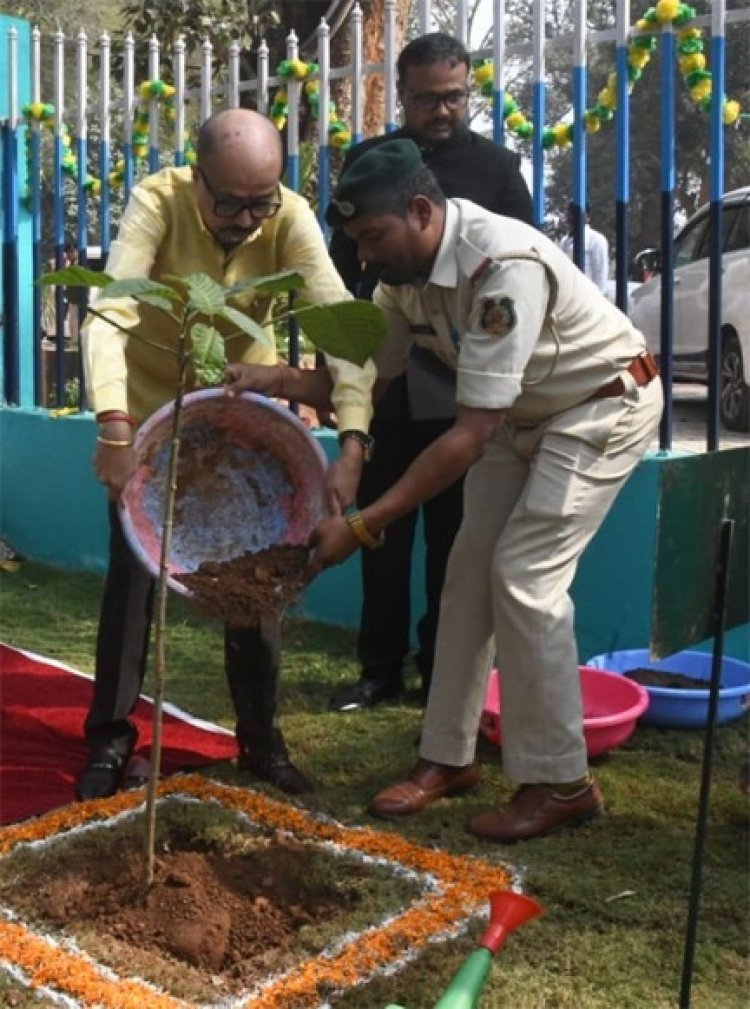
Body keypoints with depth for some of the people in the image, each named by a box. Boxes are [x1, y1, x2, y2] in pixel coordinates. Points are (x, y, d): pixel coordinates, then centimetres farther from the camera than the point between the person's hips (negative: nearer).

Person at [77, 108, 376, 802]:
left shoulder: (291, 219, -22)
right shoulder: (157, 203, -25)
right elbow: (108, 315, -35)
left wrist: (352, 442, -44)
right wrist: (114, 429, -48)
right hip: (150, 406, -1)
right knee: (133, 573, 0)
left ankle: (261, 738, 18)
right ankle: (111, 738, 16)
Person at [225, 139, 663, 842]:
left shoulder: (505, 266, -35)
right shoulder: (404, 270, -9)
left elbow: (471, 435, -37)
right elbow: (367, 369, 0)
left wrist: (363, 526, -38)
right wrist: (274, 382, -17)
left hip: (604, 405, -8)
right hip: (521, 414, 8)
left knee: (524, 575, -15)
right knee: (469, 571, 3)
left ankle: (560, 783, -2)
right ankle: (448, 757, 14)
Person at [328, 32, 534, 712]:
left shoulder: (497, 166, 3)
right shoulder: (367, 160, 7)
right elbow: (343, 268, 10)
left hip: (463, 387, -1)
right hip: (383, 381, 2)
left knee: (453, 539, 7)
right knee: (382, 533, 7)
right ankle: (382, 667, 19)